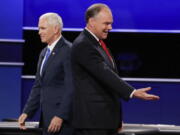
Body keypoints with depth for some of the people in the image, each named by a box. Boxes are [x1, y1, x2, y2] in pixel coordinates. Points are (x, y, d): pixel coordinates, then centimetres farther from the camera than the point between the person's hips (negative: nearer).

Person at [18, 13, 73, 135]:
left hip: (63, 119, -9)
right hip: (47, 118, 9)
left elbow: (71, 88, -17)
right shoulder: (44, 53, 17)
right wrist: (27, 112, 9)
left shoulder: (68, 51, -11)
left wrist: (60, 116, -21)